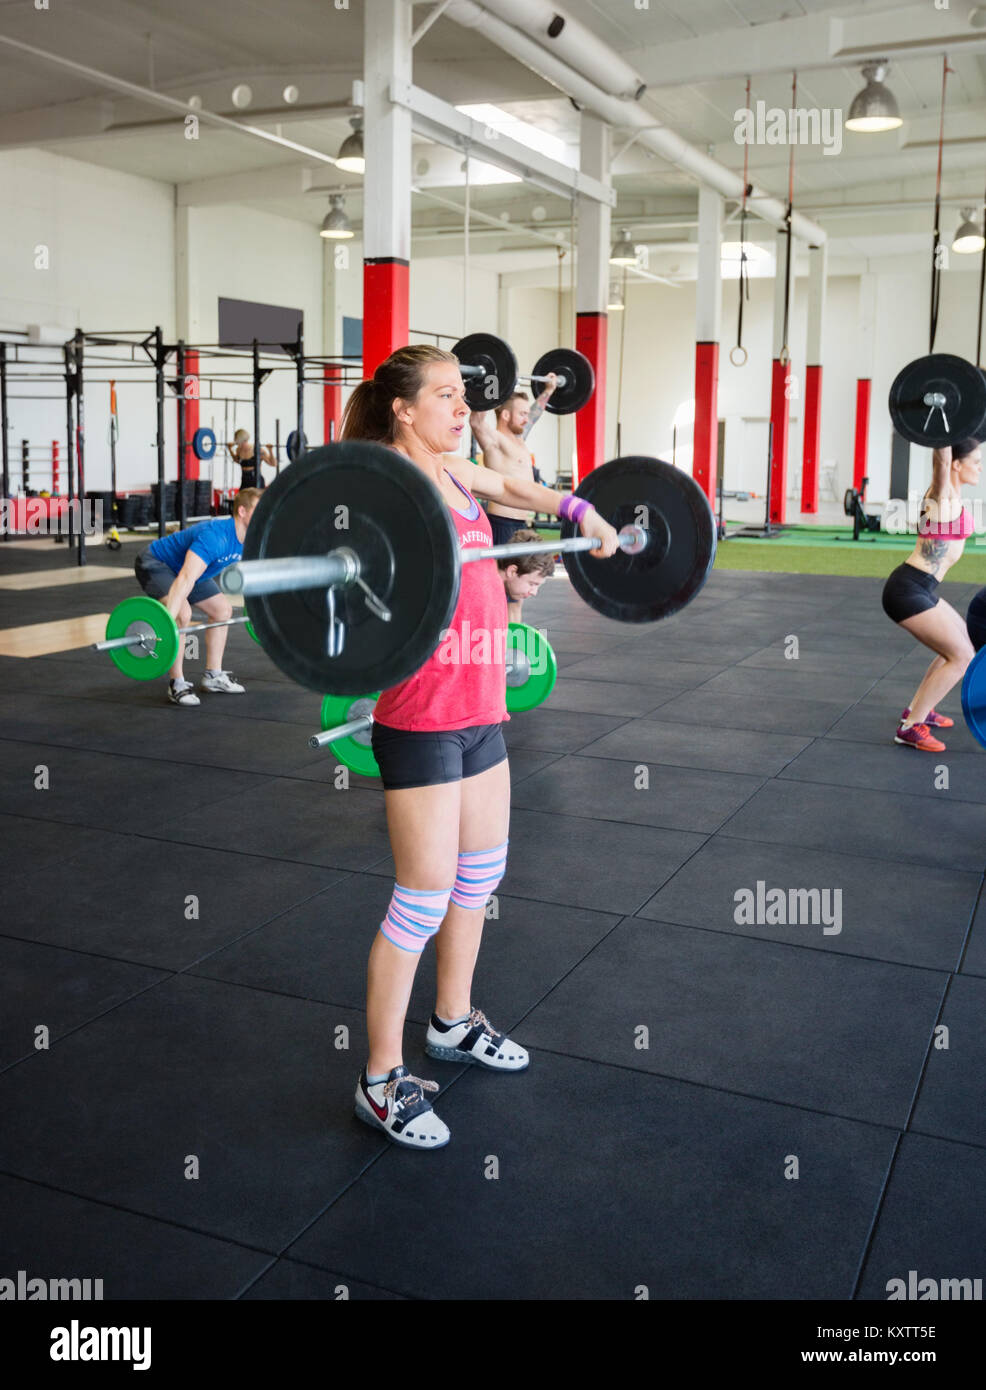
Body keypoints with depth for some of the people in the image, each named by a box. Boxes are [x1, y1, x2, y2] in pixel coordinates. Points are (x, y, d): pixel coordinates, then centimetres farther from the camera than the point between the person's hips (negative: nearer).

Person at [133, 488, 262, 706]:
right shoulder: (215, 536, -37)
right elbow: (185, 580, -46)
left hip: (187, 566, 9)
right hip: (154, 564, -9)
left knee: (223, 610, 5)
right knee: (182, 613, -28)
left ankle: (213, 676, 13)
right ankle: (177, 684, -17)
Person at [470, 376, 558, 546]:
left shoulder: (519, 439, 17)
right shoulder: (495, 441, -10)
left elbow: (535, 412, 34)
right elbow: (477, 421, -29)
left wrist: (549, 389, 41)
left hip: (521, 524, 10)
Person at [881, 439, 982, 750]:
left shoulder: (952, 492, 12)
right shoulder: (942, 493, -12)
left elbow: (947, 457, 27)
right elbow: (942, 456, -27)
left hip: (920, 589, 10)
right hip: (908, 590, -10)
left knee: (962, 645, 23)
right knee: (962, 657, -8)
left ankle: (918, 708, 31)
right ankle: (910, 727, -4)